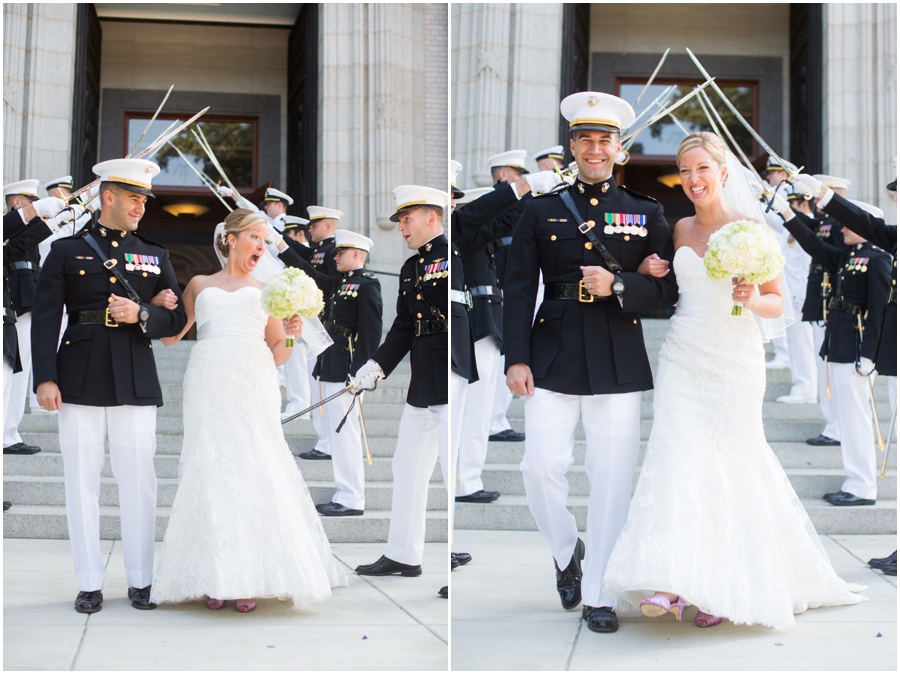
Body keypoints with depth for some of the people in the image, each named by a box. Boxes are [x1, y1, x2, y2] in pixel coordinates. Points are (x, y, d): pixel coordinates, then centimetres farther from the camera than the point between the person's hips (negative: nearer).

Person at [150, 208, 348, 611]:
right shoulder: (199, 285, 20)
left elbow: (277, 356, 18)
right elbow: (170, 337, 20)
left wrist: (289, 337, -2)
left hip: (253, 385, 0)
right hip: (208, 386, 0)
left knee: (255, 469, -9)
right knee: (210, 469, -8)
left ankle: (250, 579, -7)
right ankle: (215, 578, -5)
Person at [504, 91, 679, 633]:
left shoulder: (647, 213, 9)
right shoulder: (542, 211, 9)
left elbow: (667, 289, 5)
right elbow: (519, 289, 4)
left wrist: (618, 286, -14)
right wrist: (516, 359, -5)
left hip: (619, 361, 0)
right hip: (553, 359, 0)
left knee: (612, 479, 0)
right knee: (542, 468, -4)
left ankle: (596, 593, 12)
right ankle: (567, 552, 25)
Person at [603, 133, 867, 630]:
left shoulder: (752, 228, -1)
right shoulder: (680, 229, 10)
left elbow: (778, 304, 0)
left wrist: (753, 300, -19)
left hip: (734, 360, -3)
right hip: (682, 359, 3)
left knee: (731, 464, 2)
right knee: (678, 457, -10)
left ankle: (724, 588, 12)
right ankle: (674, 585, -16)